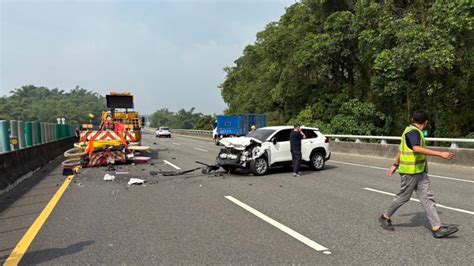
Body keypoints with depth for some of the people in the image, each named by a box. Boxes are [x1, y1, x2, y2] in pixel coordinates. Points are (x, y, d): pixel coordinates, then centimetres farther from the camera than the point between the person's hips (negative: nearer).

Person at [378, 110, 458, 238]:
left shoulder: (411, 131, 14)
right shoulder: (413, 132, -17)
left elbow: (401, 149, 23)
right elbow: (417, 149, -36)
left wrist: (395, 165, 30)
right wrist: (441, 154, -37)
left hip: (420, 172, 9)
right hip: (410, 172, -9)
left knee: (427, 198, 3)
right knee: (403, 197, 3)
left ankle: (437, 228, 3)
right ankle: (385, 217, 20)